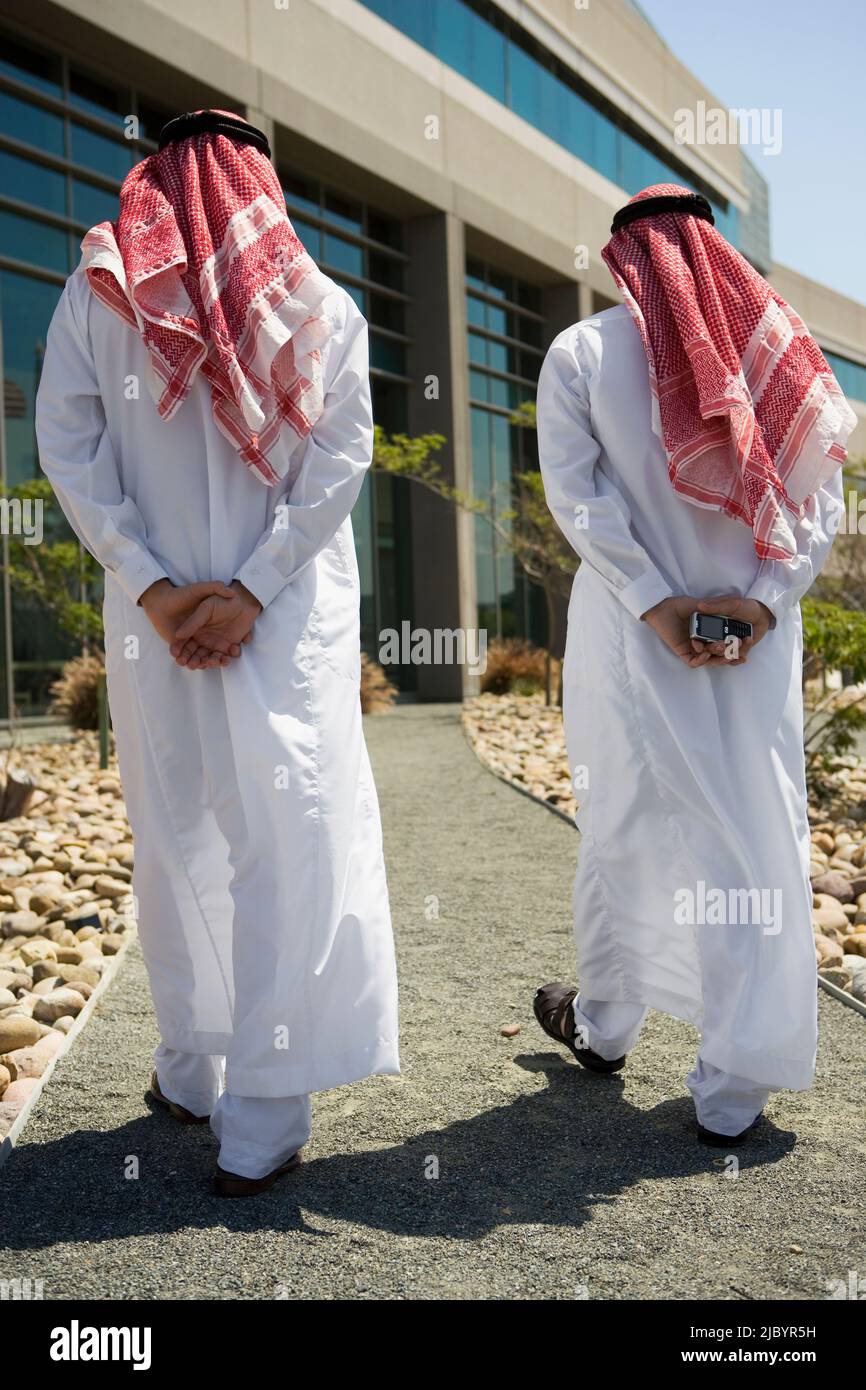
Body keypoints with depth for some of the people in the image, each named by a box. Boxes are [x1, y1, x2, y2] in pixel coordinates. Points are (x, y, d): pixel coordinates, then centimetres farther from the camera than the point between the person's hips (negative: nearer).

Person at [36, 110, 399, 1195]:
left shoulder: (96, 290, 6)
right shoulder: (318, 301, 6)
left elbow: (68, 447, -1)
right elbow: (342, 455, -3)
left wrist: (154, 588, -5)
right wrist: (254, 591, -8)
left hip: (156, 612, 1)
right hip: (294, 614, -1)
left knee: (173, 843, 11)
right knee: (289, 842, -1)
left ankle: (190, 1076, 22)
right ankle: (260, 1123, 1)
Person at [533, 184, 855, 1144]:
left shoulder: (581, 352, 1)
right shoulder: (775, 345, 7)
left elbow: (575, 492, -10)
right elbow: (819, 497, 0)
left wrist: (654, 600, -11)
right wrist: (764, 597, -7)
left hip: (630, 634, -1)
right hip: (756, 638, 2)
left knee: (621, 834, 13)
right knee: (757, 847, 5)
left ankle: (603, 1026, 32)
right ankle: (734, 1089, 10)